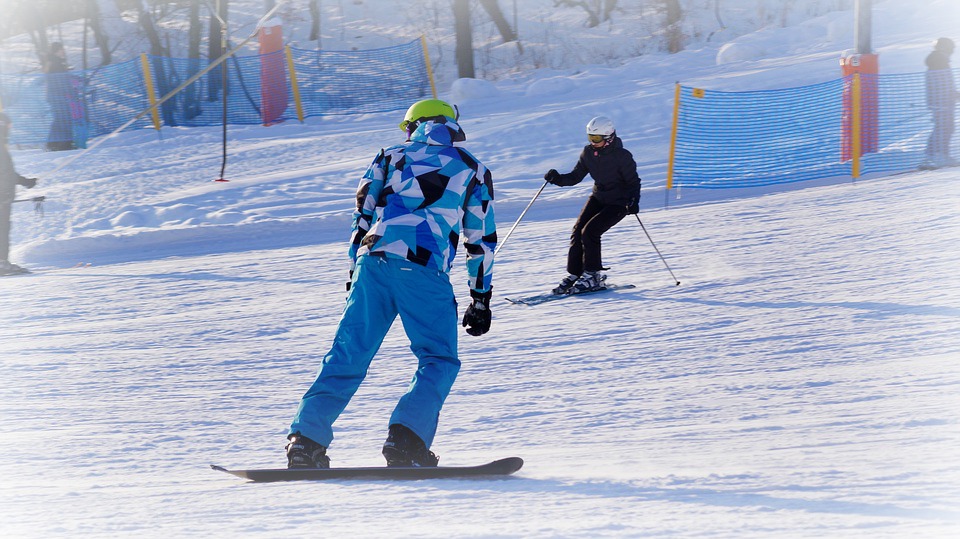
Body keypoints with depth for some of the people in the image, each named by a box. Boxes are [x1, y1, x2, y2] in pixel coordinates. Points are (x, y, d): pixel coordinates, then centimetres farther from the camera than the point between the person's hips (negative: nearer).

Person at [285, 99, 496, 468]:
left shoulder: (390, 158, 22)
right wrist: (480, 299, 24)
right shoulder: (472, 171, 19)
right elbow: (482, 240, 20)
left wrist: (354, 277, 24)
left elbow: (362, 219, 19)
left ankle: (306, 439, 0)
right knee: (440, 361, 7)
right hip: (424, 271, -2)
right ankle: (405, 441, -13)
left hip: (372, 261, 3)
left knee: (348, 355, 9)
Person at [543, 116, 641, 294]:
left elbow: (633, 182, -12)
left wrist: (633, 201, -29)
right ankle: (574, 274, 2)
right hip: (598, 197, 6)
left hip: (618, 203, -6)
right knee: (577, 231, -8)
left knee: (590, 231, -19)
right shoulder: (588, 153, -3)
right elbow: (576, 176, 2)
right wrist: (557, 179, -16)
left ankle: (593, 276, -7)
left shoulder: (622, 156, -20)